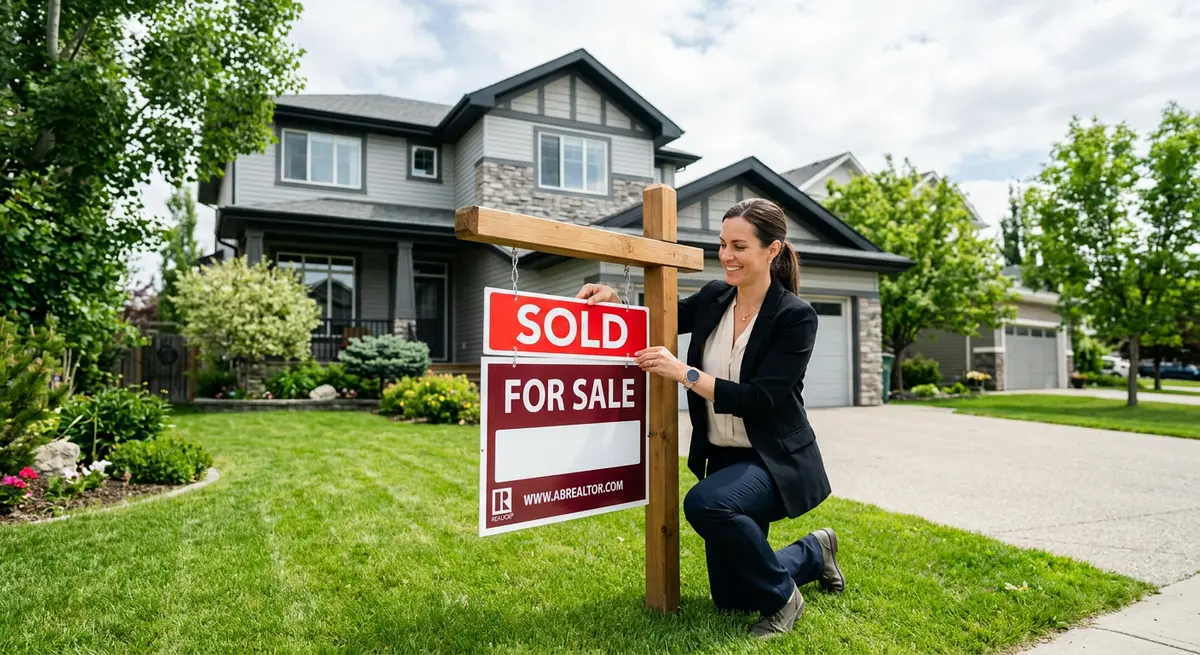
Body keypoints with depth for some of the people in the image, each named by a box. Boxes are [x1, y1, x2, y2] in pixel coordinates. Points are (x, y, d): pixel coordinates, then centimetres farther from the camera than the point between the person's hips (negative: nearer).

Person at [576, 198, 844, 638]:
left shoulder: (795, 317, -16)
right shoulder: (713, 299, -1)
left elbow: (759, 399, -23)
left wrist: (683, 373, -26)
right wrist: (613, 299, -6)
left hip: (776, 461, -6)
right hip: (723, 457, 6)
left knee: (705, 502, -37)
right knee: (731, 600, 11)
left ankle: (782, 597, -9)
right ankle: (815, 553, 39)